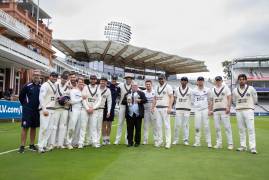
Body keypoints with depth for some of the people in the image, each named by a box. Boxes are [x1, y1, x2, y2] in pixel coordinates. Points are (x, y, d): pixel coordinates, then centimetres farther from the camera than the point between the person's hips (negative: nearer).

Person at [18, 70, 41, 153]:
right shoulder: (27, 86, -6)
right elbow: (21, 97, 2)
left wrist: (40, 106, 7)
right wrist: (25, 105, 5)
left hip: (37, 110, 4)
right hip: (27, 110, -4)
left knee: (34, 127, 11)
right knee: (25, 127, -3)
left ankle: (32, 145, 21)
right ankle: (22, 146, 2)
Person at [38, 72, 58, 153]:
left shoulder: (54, 86, 18)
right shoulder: (45, 85, -6)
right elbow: (41, 97, -14)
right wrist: (44, 110, -19)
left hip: (52, 110, 8)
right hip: (45, 109, -8)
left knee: (50, 128, 7)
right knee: (44, 127, -10)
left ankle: (44, 145, 14)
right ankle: (40, 146, -2)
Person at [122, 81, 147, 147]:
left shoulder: (141, 93, 9)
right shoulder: (127, 94, 17)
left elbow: (145, 100, -3)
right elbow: (123, 102, 12)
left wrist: (139, 100, -18)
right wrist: (127, 101, -7)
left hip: (138, 114, -2)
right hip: (129, 114, 2)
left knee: (138, 129, 2)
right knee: (129, 129, 3)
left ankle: (137, 142, 12)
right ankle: (130, 142, 11)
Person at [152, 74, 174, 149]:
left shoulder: (168, 87, -1)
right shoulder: (157, 88, 18)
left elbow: (171, 97, -9)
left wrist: (170, 107, -19)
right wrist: (153, 107, 11)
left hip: (165, 108, -6)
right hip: (157, 108, 6)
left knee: (167, 125, -6)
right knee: (158, 125, 7)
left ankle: (168, 142, -2)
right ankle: (159, 140, 15)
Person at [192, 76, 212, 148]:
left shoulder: (207, 90, 5)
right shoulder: (194, 91, 6)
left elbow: (209, 100, 11)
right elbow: (192, 101, 12)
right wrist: (198, 105, 1)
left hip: (205, 109, -1)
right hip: (197, 110, 1)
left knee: (206, 126, -3)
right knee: (197, 126, 2)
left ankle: (209, 142, 4)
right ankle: (197, 142, 11)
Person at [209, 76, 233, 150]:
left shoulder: (225, 88, 4)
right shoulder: (213, 90, 18)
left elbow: (229, 98, -5)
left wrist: (228, 107, -18)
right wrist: (210, 110, 13)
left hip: (224, 110, -5)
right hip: (215, 110, 5)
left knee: (227, 127, -7)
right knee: (217, 128, 6)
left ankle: (230, 144, -3)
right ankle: (219, 143, 13)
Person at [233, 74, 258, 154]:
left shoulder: (251, 89, 0)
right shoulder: (235, 90, 8)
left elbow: (255, 100, 10)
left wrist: (248, 105, 13)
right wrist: (240, 106, 12)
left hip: (248, 110, -3)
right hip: (239, 111, 3)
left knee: (251, 129, -8)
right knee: (241, 129, 7)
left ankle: (253, 147, -7)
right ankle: (243, 146, 15)